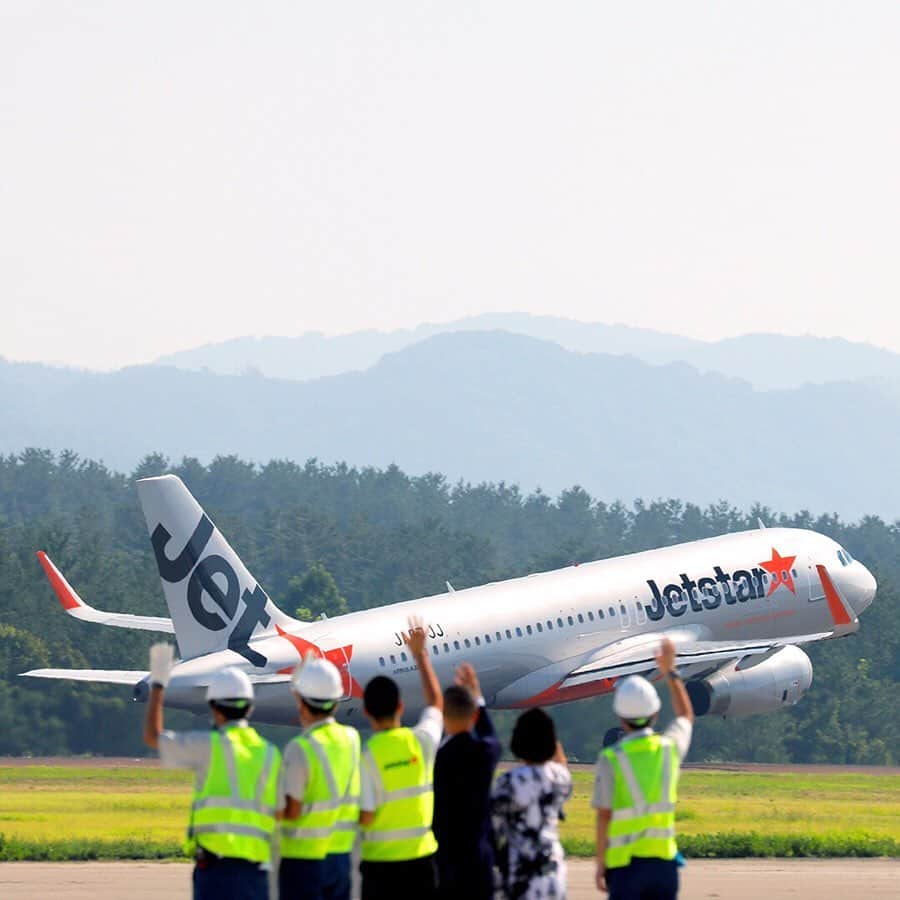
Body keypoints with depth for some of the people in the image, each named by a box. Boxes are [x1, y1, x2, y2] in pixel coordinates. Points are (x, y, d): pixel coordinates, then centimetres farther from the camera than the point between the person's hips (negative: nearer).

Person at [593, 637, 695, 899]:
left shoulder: (611, 759, -11)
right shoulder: (669, 749, 1)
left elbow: (603, 817, -10)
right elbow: (686, 717, 24)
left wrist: (600, 864, -1)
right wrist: (670, 672, 29)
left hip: (625, 862, -3)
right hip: (663, 858, 3)